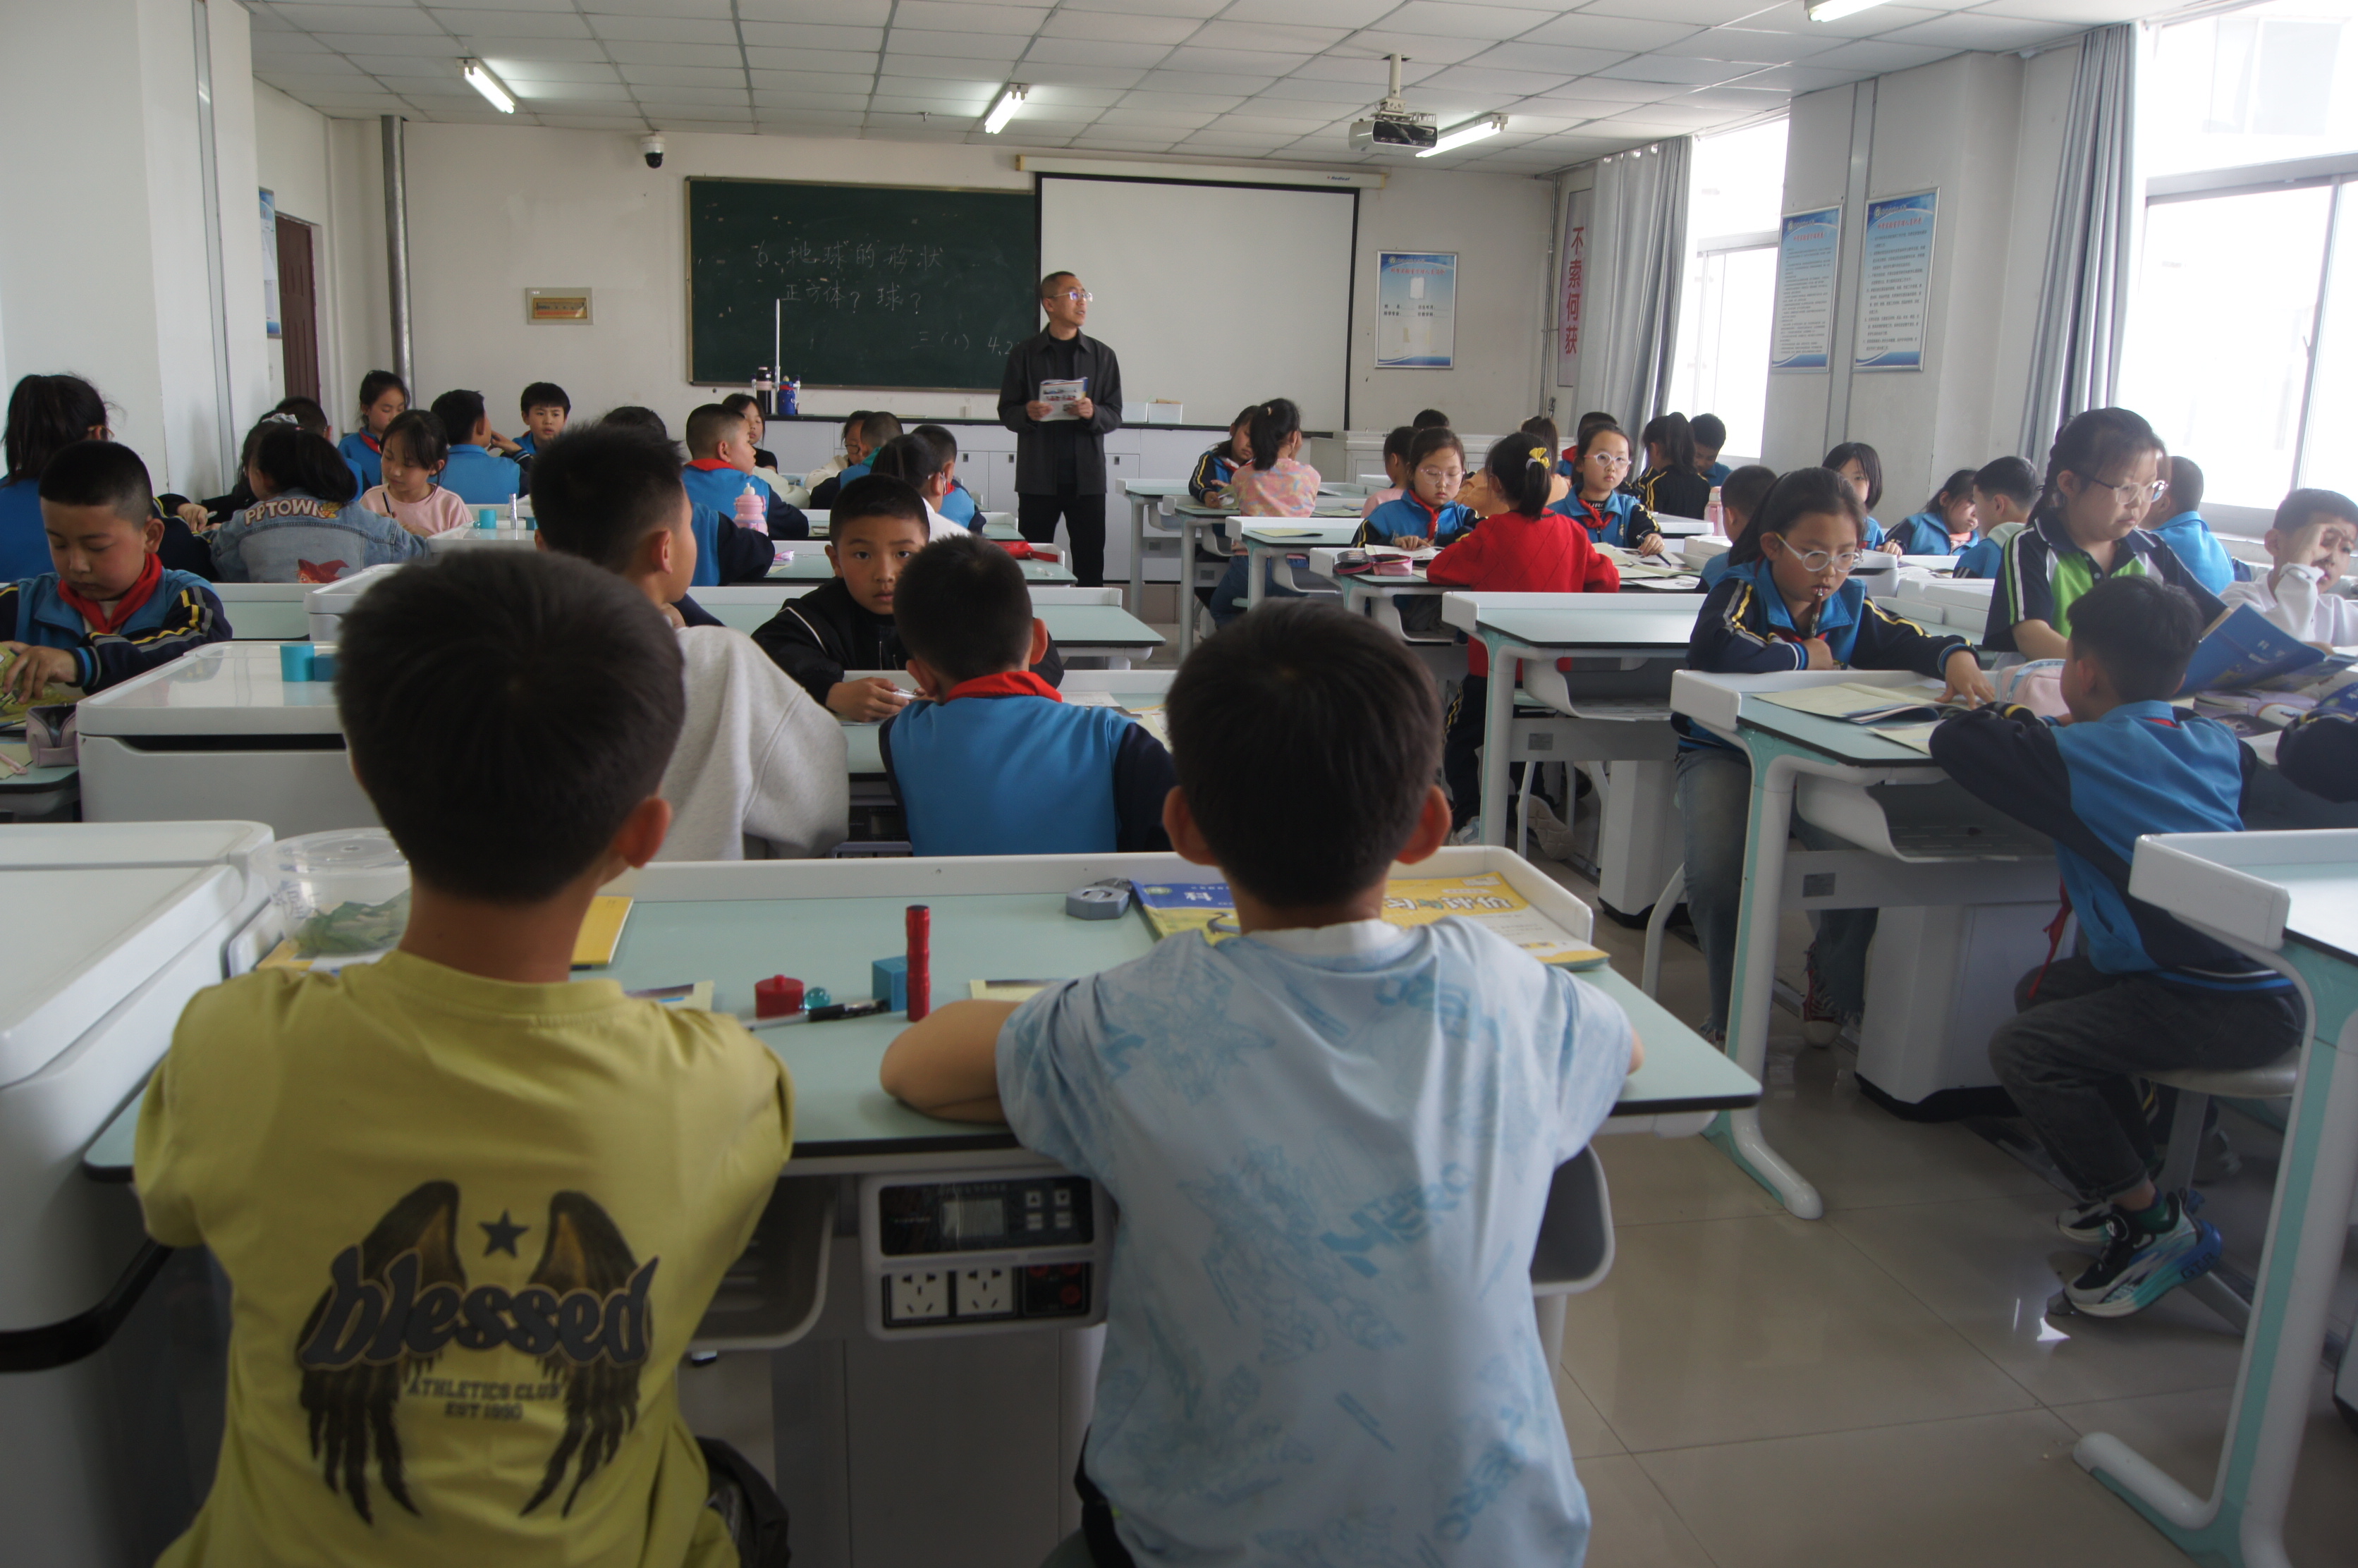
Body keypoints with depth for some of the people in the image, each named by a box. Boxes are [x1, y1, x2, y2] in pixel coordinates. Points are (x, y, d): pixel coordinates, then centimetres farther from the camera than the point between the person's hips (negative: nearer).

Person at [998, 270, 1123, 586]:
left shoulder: (1102, 356, 10)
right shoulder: (1024, 354, 6)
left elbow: (1115, 415, 8)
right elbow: (1006, 412, 6)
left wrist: (1093, 413, -14)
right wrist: (1027, 413, -16)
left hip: (1086, 478, 1)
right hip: (1038, 477, -1)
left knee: (1090, 566, 0)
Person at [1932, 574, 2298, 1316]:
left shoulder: (2078, 757, -11)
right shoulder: (2214, 745, 11)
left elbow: (1953, 739, -6)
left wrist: (2020, 719, 16)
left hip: (2226, 1010, -9)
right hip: (2269, 984, 9)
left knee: (2024, 1049, -15)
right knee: (2045, 989, 20)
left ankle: (2154, 1224, -2)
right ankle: (2137, 1177, 25)